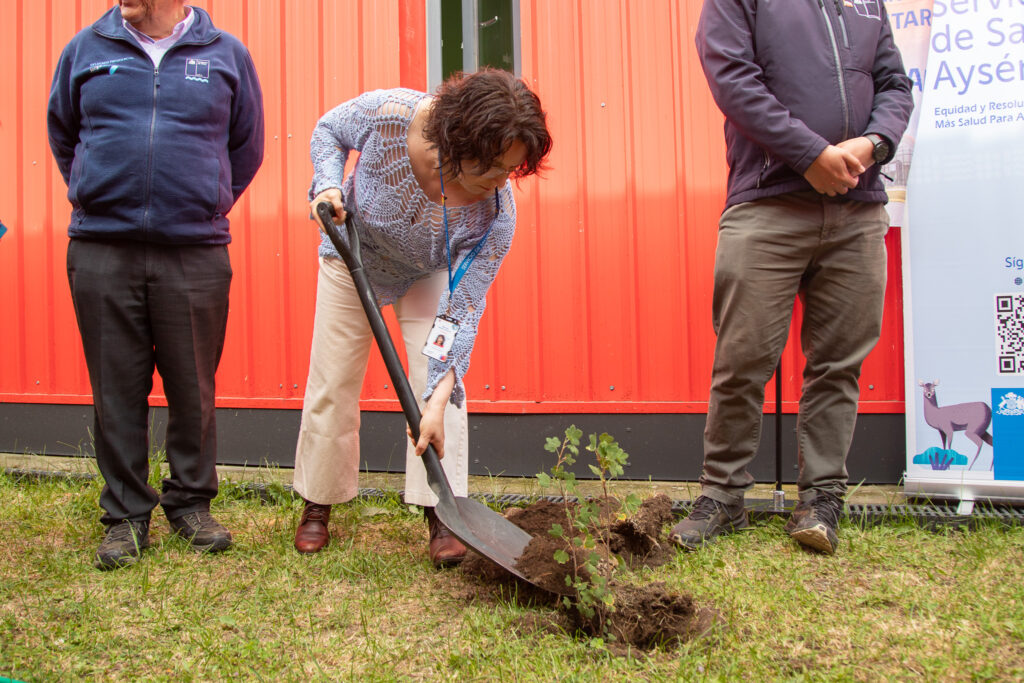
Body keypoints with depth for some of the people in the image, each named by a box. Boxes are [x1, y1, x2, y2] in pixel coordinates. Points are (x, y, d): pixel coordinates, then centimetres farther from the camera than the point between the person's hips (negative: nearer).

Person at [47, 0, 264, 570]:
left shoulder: (227, 55, 8)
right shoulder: (86, 50, 10)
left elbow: (247, 148, 18)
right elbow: (62, 136, 23)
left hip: (196, 255, -1)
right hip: (101, 255, 1)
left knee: (193, 389, 5)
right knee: (117, 390, 5)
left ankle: (192, 504, 22)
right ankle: (126, 516, 17)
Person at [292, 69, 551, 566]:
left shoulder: (495, 214, -35)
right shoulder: (389, 114, -38)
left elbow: (462, 311, -32)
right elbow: (328, 130, -14)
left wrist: (439, 400, -39)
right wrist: (328, 185, -33)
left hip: (429, 273, 0)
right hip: (354, 251, 1)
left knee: (439, 381, -14)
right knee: (331, 381, 4)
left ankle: (440, 516, -3)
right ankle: (317, 505, 20)